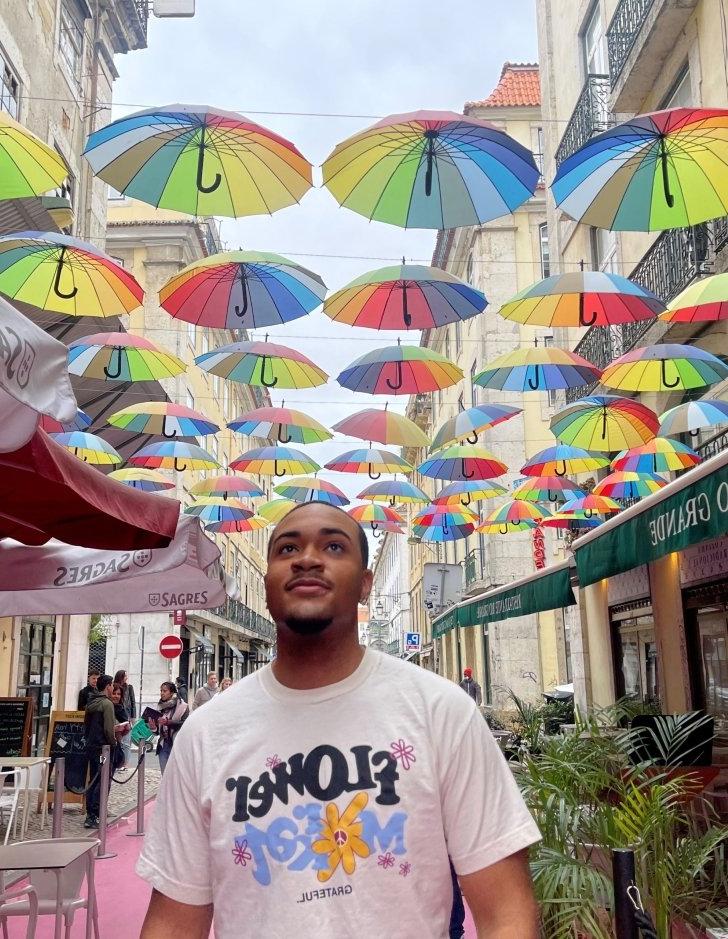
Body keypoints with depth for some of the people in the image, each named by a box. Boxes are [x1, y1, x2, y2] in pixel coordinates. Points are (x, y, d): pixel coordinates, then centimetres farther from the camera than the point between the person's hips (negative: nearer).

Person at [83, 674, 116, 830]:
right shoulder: (106, 703, -15)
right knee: (103, 781, -4)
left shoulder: (90, 703, 11)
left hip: (91, 746, 9)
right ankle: (93, 817, -8)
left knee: (93, 780, 15)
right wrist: (113, 742, -5)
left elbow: (86, 725, 17)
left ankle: (90, 814, 18)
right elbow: (109, 729, -19)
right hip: (103, 747, -9)